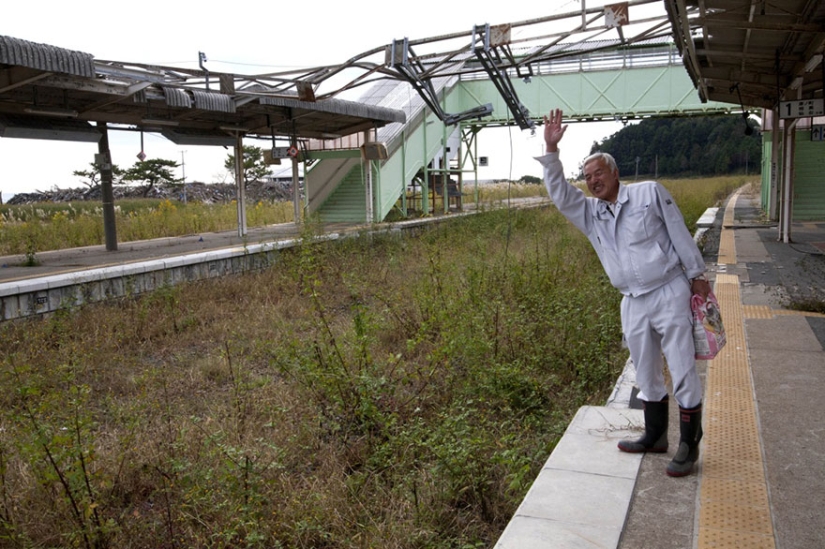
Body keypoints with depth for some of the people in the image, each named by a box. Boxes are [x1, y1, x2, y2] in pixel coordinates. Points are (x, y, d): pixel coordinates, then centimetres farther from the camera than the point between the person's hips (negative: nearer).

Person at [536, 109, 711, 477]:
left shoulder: (650, 193, -1)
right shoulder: (589, 213, 9)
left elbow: (679, 234, 1)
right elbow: (560, 194, -3)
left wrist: (697, 276, 0)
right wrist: (551, 151, -12)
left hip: (670, 294, -5)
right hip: (633, 303, 5)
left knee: (683, 373, -1)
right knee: (646, 375, 15)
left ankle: (689, 445, 11)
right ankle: (655, 436, 31)